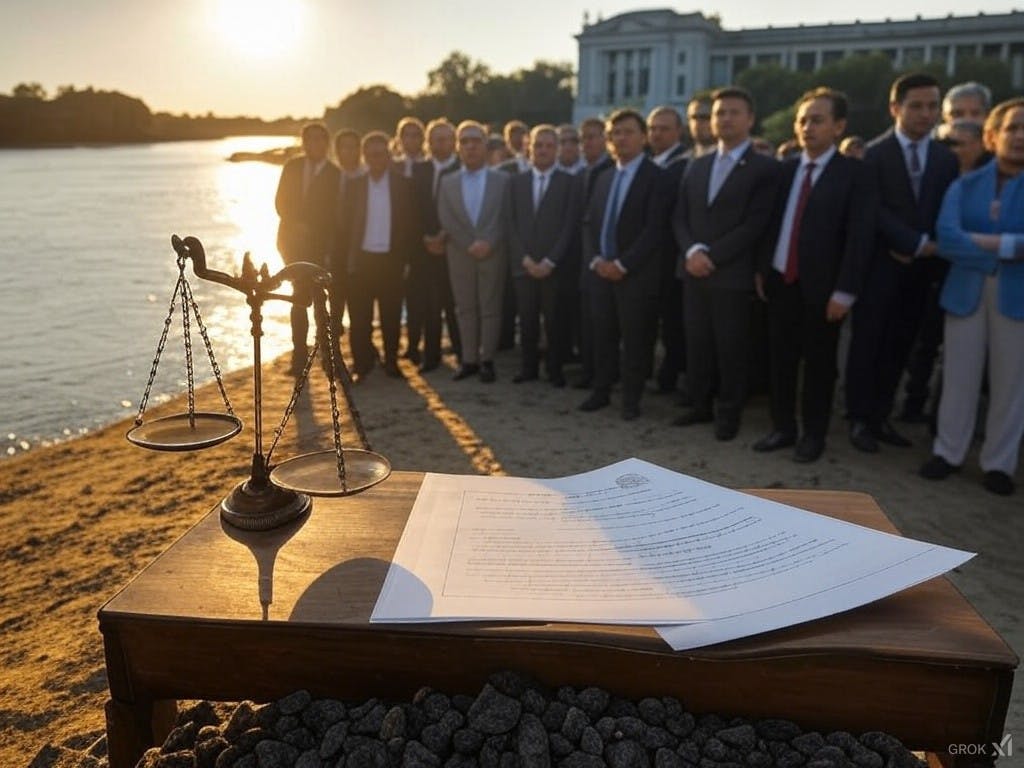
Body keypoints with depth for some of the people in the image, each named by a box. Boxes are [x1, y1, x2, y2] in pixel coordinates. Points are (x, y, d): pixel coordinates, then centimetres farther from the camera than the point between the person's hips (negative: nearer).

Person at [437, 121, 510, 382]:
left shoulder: (502, 180, 4)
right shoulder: (447, 181, 8)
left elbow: (506, 218, -3)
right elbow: (445, 219, 0)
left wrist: (488, 243, -16)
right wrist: (469, 245, -12)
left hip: (493, 255, -2)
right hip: (460, 255, 2)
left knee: (490, 308, 2)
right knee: (465, 308, 6)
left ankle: (487, 360, 9)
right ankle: (469, 359, 13)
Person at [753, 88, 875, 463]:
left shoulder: (853, 172, -5)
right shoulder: (784, 170, 9)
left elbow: (859, 235, -10)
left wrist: (844, 291, -15)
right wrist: (762, 269, 5)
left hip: (821, 287, -4)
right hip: (780, 281, 4)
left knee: (818, 362, 7)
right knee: (781, 359, 11)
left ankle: (813, 434, 21)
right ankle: (783, 428, 25)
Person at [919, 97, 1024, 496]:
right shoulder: (964, 186, 5)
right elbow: (947, 239, -11)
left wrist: (984, 241, -12)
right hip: (966, 291, 1)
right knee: (958, 376, 7)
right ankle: (948, 451, 21)